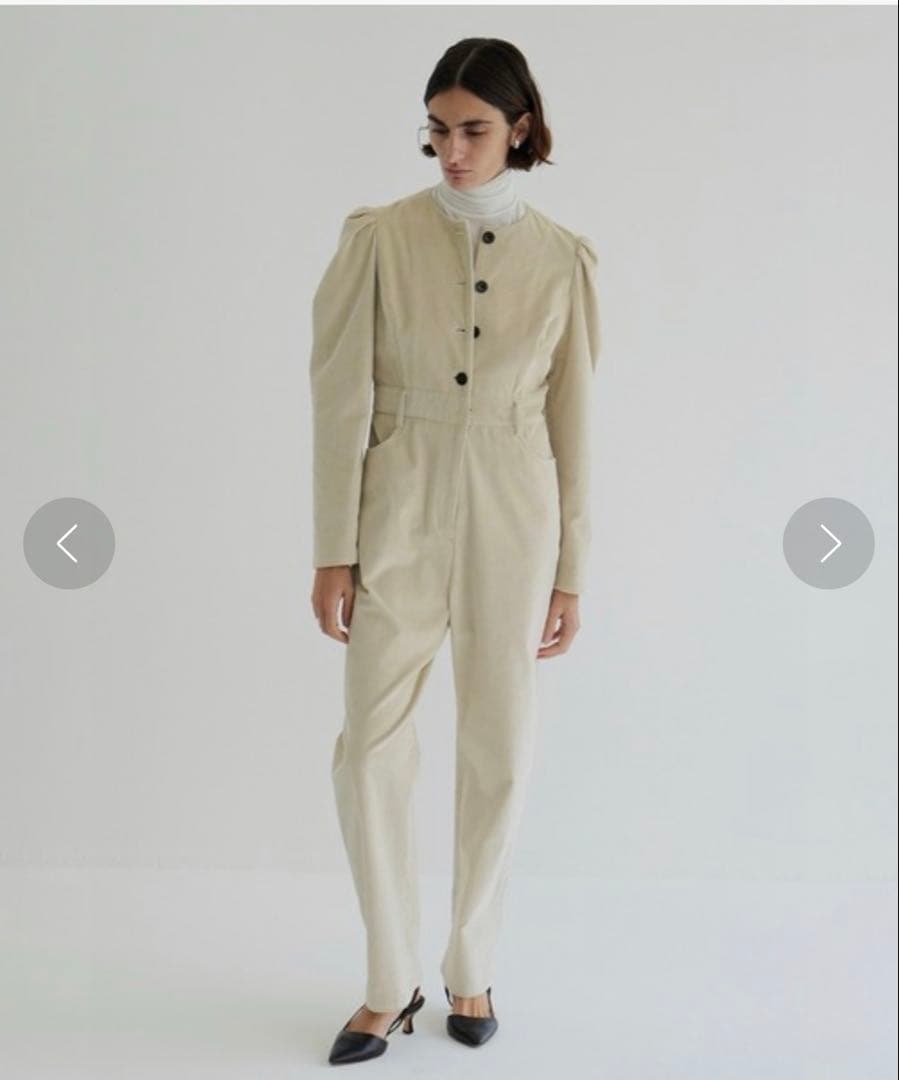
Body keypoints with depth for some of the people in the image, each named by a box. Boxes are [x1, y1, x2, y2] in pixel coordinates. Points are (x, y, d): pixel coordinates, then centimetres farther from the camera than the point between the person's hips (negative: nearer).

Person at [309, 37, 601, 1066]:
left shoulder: (562, 259, 0)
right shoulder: (379, 237, -4)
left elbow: (571, 421, 4)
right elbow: (341, 400, -4)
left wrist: (570, 574, 4)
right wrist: (334, 550, -7)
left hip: (512, 521, 1)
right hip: (400, 517, -1)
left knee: (499, 755, 9)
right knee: (370, 749, 1)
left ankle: (471, 968, 29)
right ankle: (391, 982, 18)